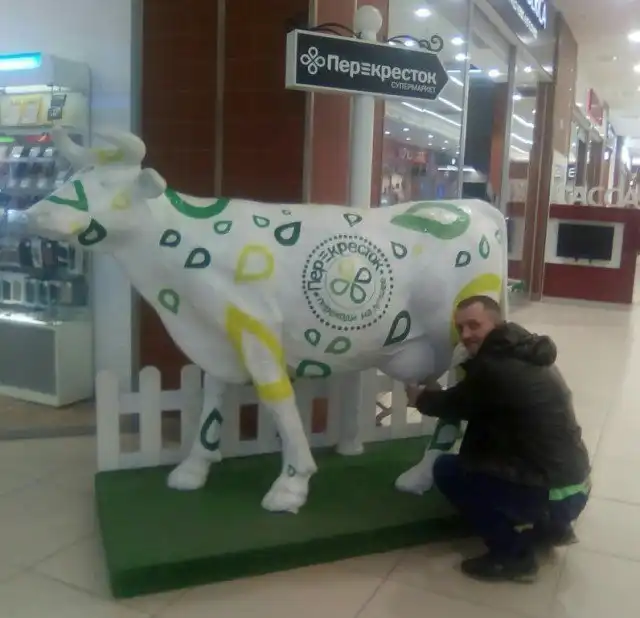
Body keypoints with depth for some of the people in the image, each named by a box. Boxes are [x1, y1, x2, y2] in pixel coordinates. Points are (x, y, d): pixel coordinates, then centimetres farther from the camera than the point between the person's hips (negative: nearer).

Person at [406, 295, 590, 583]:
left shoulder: (493, 369, -20)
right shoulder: (526, 355, 8)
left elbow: (451, 407, -3)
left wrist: (421, 397, 16)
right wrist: (439, 394, 23)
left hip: (553, 494, -9)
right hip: (574, 485, 9)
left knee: (447, 469, -1)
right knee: (483, 454, 27)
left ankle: (513, 554, 2)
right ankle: (550, 526, 26)